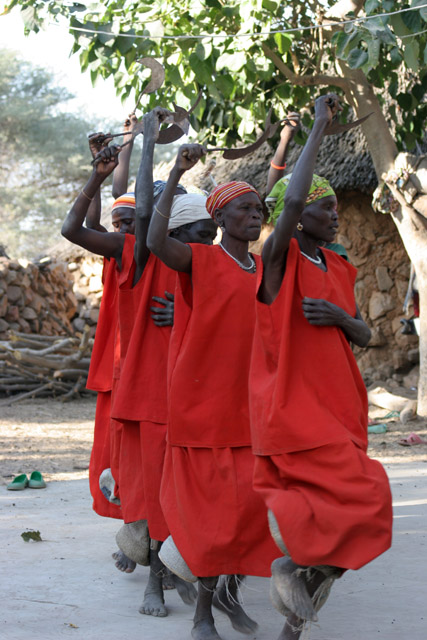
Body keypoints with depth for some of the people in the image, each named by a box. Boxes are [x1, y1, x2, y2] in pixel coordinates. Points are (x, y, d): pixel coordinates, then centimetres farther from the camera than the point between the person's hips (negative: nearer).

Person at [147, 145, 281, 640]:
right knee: (207, 500, -1)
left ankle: (230, 591, 25)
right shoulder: (199, 260, -7)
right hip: (202, 398, -5)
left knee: (249, 499, 4)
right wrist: (176, 174, -27)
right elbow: (156, 242, -28)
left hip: (247, 403, 5)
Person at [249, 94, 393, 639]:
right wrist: (319, 127, -17)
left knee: (320, 513, 7)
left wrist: (341, 318, -9)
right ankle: (295, 564, 2)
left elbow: (364, 337, 15)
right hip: (291, 409, -8)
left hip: (337, 408, 8)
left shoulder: (339, 271, 16)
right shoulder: (278, 259, -7)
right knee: (363, 499, -17)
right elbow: (292, 199, -25)